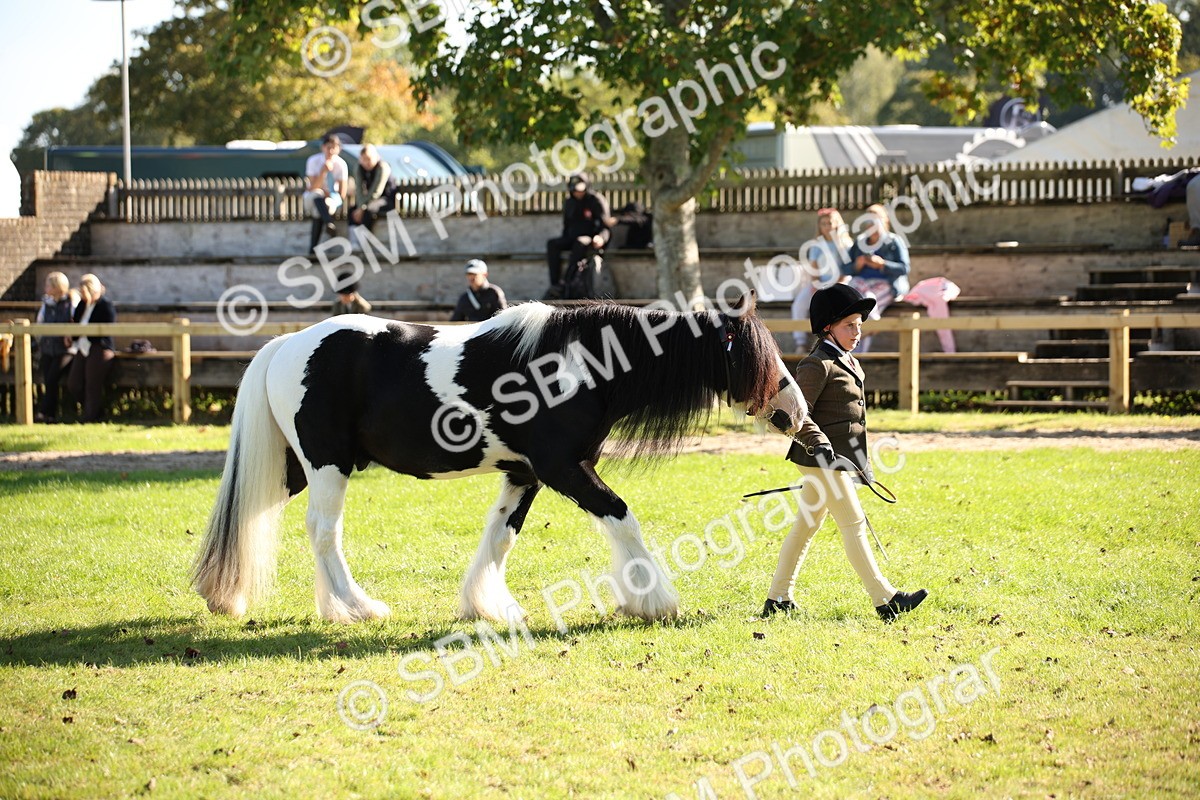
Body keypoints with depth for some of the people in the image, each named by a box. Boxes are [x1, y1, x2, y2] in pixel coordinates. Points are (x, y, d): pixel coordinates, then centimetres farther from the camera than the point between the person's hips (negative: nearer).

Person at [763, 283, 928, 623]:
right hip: (822, 459, -10)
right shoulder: (817, 365, -14)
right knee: (853, 524, -8)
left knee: (806, 525, 12)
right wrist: (820, 444, -31)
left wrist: (863, 465, 25)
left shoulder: (848, 362, 17)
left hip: (838, 459, 10)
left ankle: (778, 599, 17)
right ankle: (884, 599, -7)